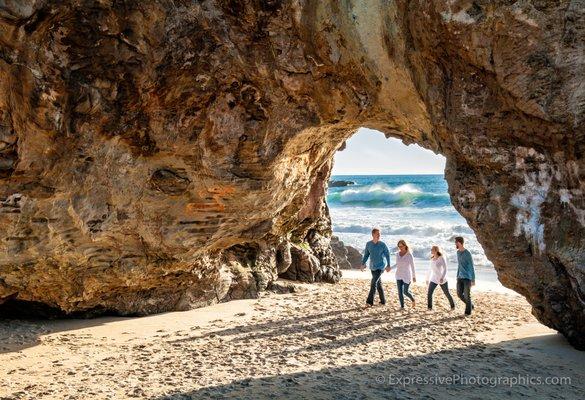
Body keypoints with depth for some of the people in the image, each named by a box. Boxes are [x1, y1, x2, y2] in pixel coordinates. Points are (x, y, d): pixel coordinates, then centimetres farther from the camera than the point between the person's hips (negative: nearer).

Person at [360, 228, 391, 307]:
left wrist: (388, 265, -5)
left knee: (374, 283, -16)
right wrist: (363, 264, -2)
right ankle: (383, 300, 25)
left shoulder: (382, 244, -10)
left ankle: (370, 301, -17)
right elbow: (366, 255, 8)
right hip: (372, 267, 5)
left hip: (380, 266, -5)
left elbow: (387, 255, -1)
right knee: (378, 284, 13)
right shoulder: (368, 244, 0)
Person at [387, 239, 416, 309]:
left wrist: (414, 276, -11)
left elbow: (412, 266, -11)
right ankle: (402, 306, 6)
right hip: (399, 275, 4)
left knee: (405, 292, 0)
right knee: (400, 292, -2)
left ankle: (413, 299, 29)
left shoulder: (409, 255, -14)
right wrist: (390, 268, 8)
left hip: (407, 276, -4)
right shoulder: (397, 254, 1)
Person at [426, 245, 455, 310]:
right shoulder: (432, 259, 7)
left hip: (442, 280, -5)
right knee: (429, 293, -10)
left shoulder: (442, 258, -12)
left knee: (447, 293, 9)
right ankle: (429, 307, -2)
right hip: (434, 279, 5)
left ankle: (452, 305, 30)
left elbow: (445, 269, -18)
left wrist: (442, 278, -31)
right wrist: (428, 279, 21)